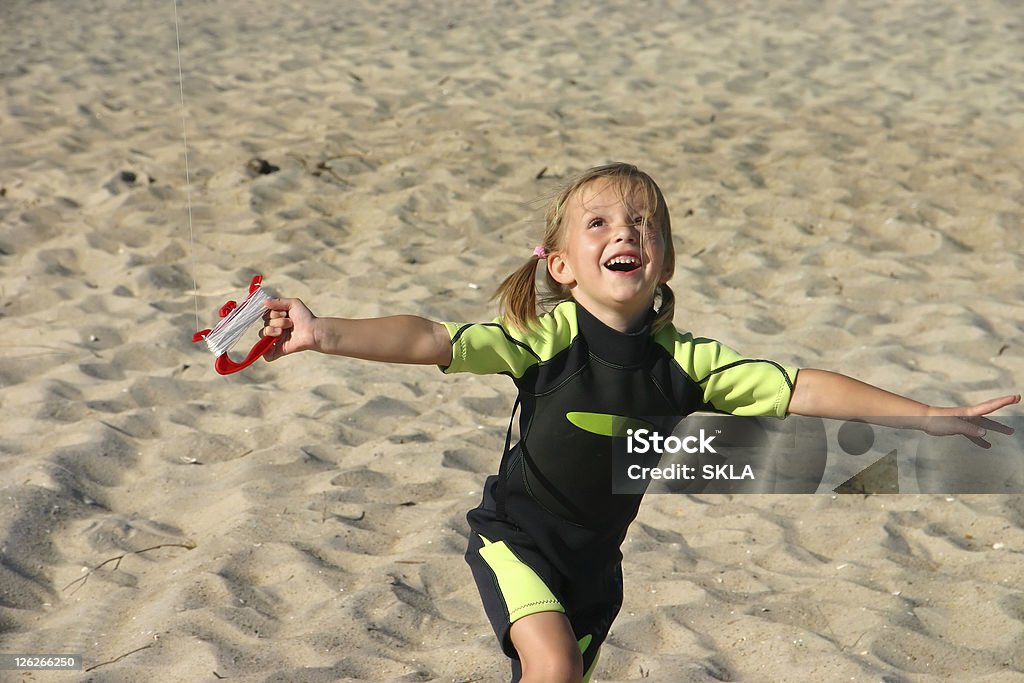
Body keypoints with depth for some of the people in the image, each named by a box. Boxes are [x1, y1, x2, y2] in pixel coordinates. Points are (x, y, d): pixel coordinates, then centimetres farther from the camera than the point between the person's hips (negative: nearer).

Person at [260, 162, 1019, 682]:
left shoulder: (683, 361, -13)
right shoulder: (546, 338, -21)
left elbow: (800, 389, -13)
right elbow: (432, 341, -30)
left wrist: (927, 416, -14)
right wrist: (327, 334, -45)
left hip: (596, 554, 4)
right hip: (517, 534, -4)